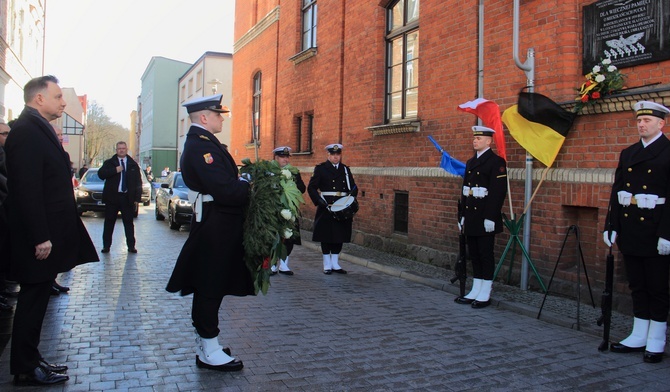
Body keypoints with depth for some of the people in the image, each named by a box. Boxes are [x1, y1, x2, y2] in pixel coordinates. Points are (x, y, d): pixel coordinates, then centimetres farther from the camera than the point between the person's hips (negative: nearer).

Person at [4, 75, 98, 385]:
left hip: (47, 234, 9)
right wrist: (40, 238, -23)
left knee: (36, 300, 16)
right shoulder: (26, 131, -16)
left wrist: (47, 235, 16)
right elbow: (27, 189, -23)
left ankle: (30, 360, 27)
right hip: (38, 239, -9)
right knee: (33, 301, 2)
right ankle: (26, 369, 15)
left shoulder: (39, 129, 14)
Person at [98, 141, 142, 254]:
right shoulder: (109, 163, 7)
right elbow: (100, 174, -9)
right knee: (109, 222, 6)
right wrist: (115, 170, -18)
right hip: (112, 197, 0)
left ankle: (131, 246, 8)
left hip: (127, 198, 0)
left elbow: (138, 182, 5)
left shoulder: (133, 164, 8)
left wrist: (137, 198, -1)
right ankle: (106, 246, 13)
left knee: (129, 222, 4)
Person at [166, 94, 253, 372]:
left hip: (214, 226, 11)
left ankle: (205, 344, 30)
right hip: (214, 228, -11)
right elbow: (224, 190, -26)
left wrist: (244, 180, 0)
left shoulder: (201, 142, 16)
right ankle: (209, 352, 11)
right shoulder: (201, 145, -18)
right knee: (210, 289, -1)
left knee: (209, 288, 17)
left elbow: (224, 180, 14)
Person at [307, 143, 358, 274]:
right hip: (325, 208, -3)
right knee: (326, 236, 1)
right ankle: (327, 265, 12)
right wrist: (319, 201, -16)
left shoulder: (345, 169, 12)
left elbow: (353, 188, 13)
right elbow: (311, 187, -2)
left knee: (339, 236, 7)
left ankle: (335, 264, 19)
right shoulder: (320, 168, 1)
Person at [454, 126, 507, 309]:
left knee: (486, 254, 0)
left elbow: (499, 192, -15)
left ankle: (485, 295, 9)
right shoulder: (471, 162, 16)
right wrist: (463, 215, 15)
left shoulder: (496, 161, -9)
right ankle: (475, 292, 21)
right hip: (471, 216, 8)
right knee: (474, 254, 12)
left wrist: (490, 218, -19)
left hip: (485, 218, -8)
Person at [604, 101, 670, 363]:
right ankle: (638, 337, 22)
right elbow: (617, 192, 11)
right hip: (629, 228, 6)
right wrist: (611, 226, 6)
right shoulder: (628, 154, 12)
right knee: (637, 286, 12)